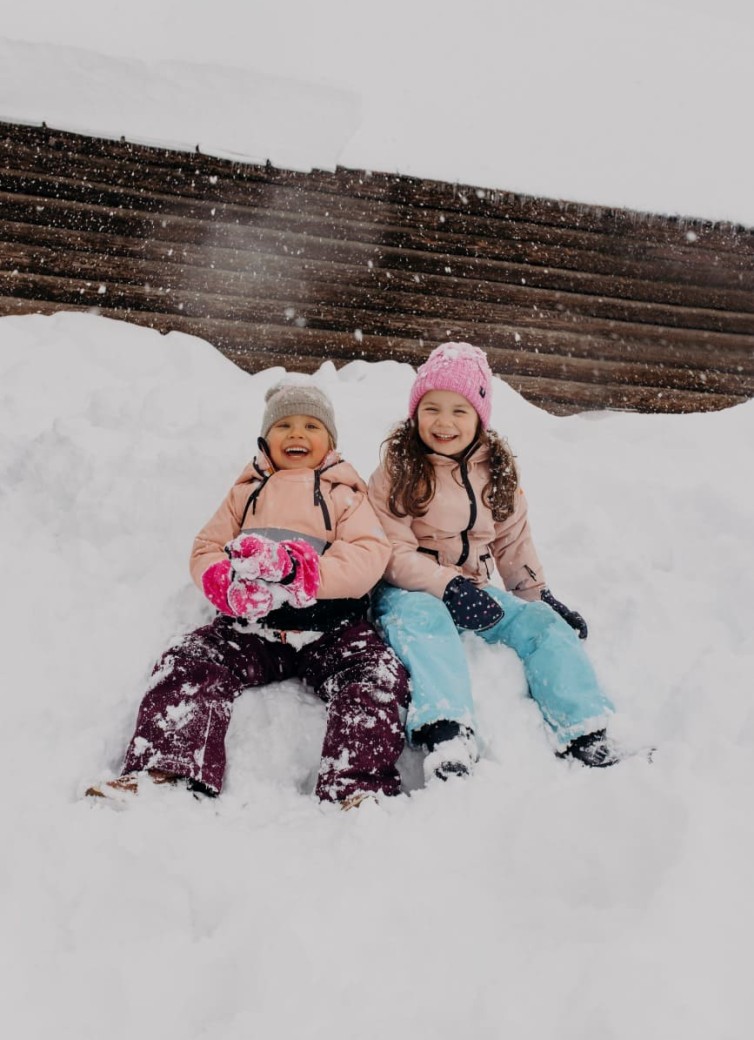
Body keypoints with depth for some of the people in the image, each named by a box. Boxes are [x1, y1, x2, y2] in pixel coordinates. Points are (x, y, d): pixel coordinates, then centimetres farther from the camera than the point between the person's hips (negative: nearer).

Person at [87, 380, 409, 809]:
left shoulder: (345, 493, 15)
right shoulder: (246, 490, 24)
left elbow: (370, 555, -2)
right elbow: (206, 550, 16)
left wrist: (301, 572, -21)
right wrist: (228, 584, -12)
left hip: (331, 628, -2)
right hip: (251, 627, 3)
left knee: (377, 674, -28)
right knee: (189, 664, -20)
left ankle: (358, 786, -34)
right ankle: (163, 771, -23)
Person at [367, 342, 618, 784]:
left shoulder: (498, 471, 9)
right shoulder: (398, 471, -6)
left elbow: (514, 541, 17)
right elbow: (393, 553, -12)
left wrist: (540, 594, 6)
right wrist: (448, 586, -25)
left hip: (475, 590, 5)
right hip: (411, 590, -5)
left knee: (543, 622, -13)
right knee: (423, 616, -37)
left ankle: (586, 734, -14)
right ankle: (445, 731, -51)